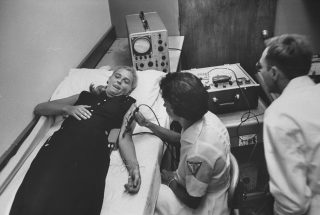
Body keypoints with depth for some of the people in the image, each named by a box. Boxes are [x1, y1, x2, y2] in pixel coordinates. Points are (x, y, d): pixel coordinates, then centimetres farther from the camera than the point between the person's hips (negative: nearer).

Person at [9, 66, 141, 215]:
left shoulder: (128, 104, 26)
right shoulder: (86, 95, 31)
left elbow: (125, 136, 7)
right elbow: (39, 108, 29)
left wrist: (133, 167, -12)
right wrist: (67, 108, 10)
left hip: (92, 148, -2)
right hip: (60, 142, 3)